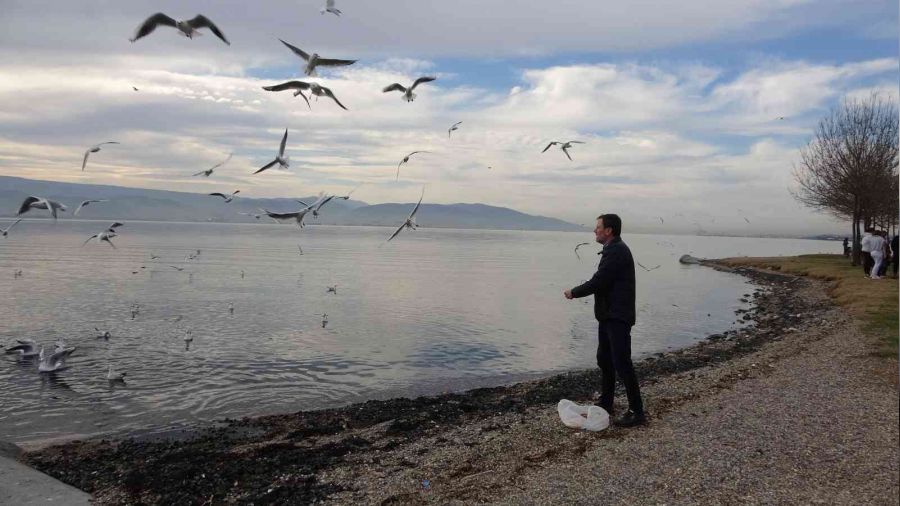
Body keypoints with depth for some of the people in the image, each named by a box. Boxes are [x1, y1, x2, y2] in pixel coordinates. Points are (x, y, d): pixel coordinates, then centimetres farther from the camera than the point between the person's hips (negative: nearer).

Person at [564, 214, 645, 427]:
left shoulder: (617, 251, -18)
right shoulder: (613, 249, 15)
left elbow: (599, 281, -21)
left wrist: (574, 292, -8)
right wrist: (577, 291, 8)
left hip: (618, 317, -11)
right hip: (609, 315, 11)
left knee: (622, 363, -8)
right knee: (604, 359, 17)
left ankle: (637, 412, -1)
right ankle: (605, 403, 30)